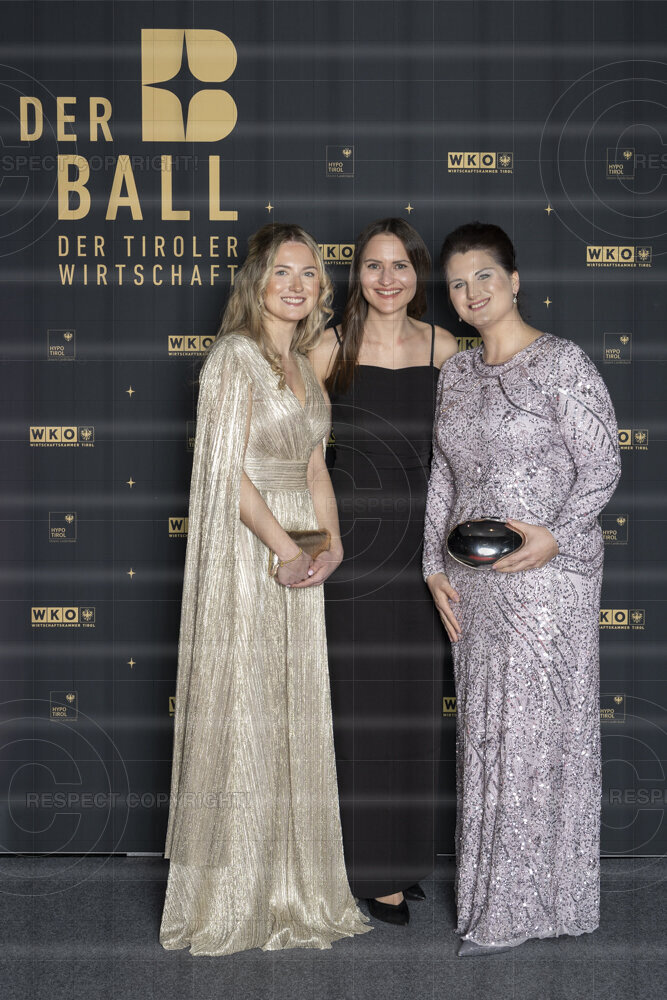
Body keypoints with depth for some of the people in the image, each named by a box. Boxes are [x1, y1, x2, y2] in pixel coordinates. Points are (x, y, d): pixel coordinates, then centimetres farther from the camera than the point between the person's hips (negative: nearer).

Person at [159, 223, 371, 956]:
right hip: (246, 549, -8)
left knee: (294, 715, 11)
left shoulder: (302, 365, 16)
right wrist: (287, 546, -16)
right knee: (241, 713, -1)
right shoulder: (235, 354, -9)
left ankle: (290, 886, 24)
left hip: (297, 553, 8)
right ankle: (231, 900, 12)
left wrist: (332, 540, 1)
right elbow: (227, 471, -16)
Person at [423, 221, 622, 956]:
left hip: (546, 574, -6)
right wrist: (435, 565, 7)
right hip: (472, 579, 6)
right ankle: (494, 894, 23)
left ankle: (519, 905, 11)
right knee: (483, 726, 10)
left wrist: (555, 537, -23)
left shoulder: (562, 363, -7)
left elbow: (601, 467, -10)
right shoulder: (456, 372, 11)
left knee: (536, 729, -1)